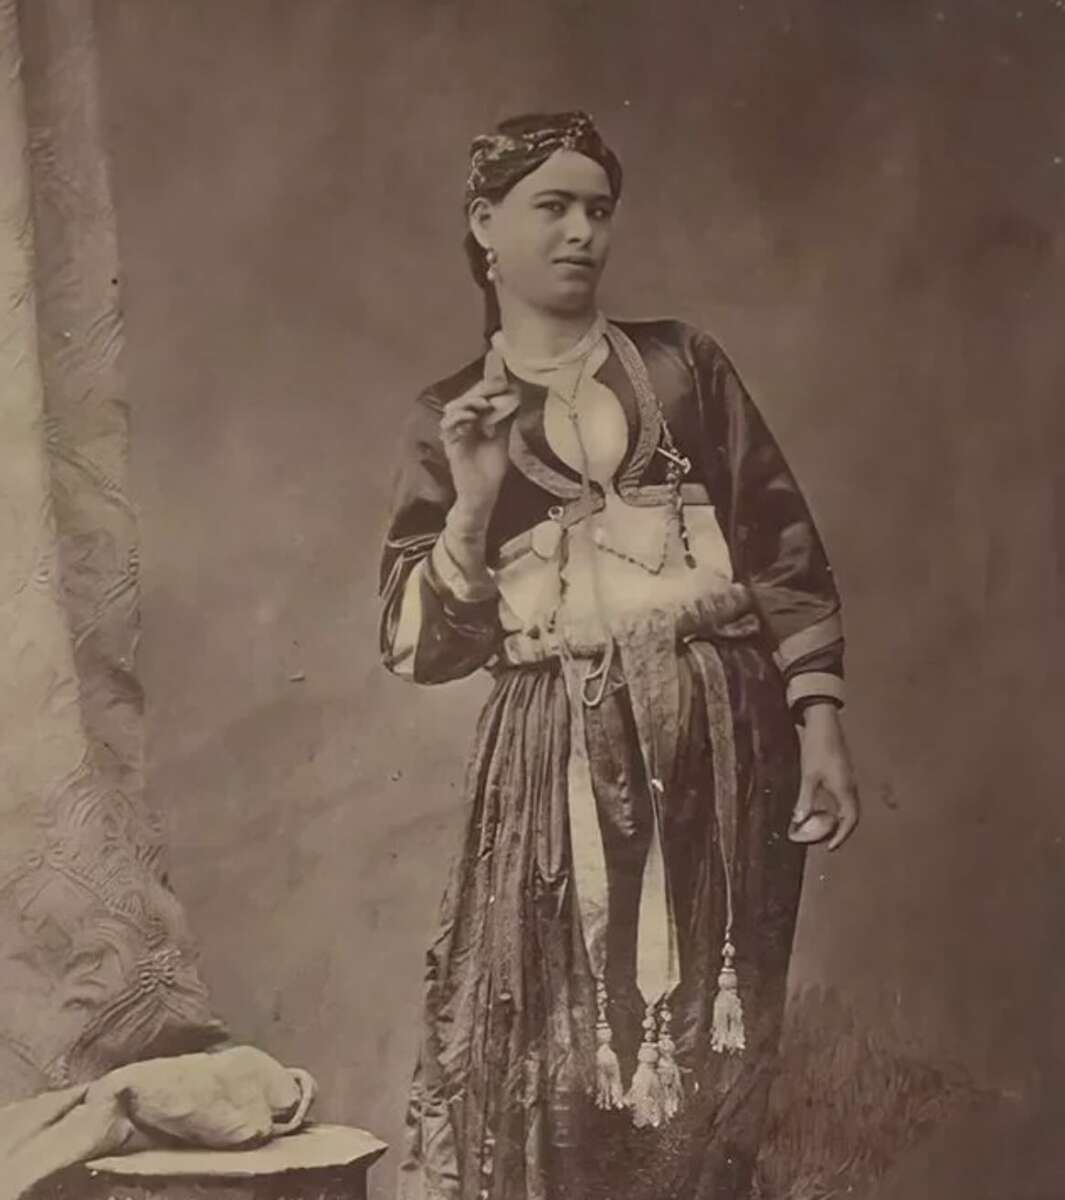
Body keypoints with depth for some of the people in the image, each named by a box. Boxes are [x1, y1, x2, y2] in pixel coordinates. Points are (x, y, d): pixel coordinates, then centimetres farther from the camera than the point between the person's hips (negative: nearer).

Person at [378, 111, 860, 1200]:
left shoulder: (684, 364, 8)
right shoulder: (449, 417, 7)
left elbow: (786, 551, 5)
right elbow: (419, 646, 1)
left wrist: (821, 729, -2)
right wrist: (474, 501, -12)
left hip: (719, 742, 1)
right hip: (560, 758, 0)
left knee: (704, 1068, 6)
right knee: (545, 1066, 0)